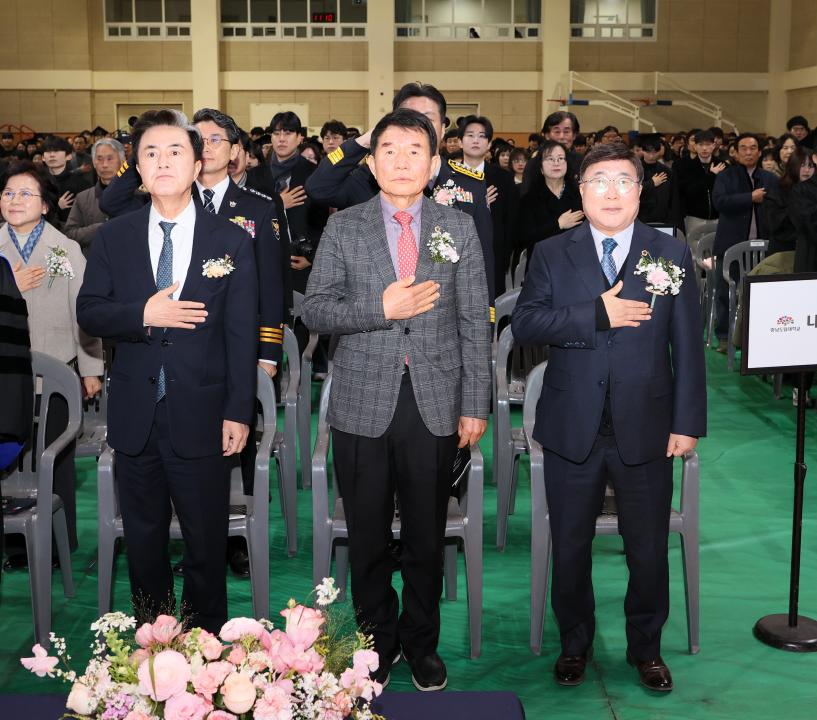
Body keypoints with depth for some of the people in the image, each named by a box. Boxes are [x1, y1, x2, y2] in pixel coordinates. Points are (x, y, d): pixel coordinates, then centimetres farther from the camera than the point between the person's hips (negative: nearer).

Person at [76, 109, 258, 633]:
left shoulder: (232, 241, -3)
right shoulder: (114, 237, 4)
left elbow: (242, 333, -4)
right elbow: (88, 311, 2)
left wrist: (240, 411, -9)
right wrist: (143, 315, -17)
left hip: (202, 415, -2)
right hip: (136, 415, 2)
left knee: (207, 542, 9)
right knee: (144, 538, 15)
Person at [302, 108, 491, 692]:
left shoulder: (459, 227, 5)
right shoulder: (343, 228, 3)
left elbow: (475, 321, 4)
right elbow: (314, 309, -1)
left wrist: (475, 404, 0)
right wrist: (381, 308, -16)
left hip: (436, 405, 0)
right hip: (364, 403, 0)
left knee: (427, 536, 10)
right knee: (368, 536, 10)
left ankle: (421, 643, 29)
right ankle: (377, 641, 29)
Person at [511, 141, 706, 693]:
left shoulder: (672, 254, 2)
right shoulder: (552, 255, 2)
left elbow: (688, 346, 1)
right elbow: (524, 324, -11)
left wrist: (688, 421, -3)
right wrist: (597, 313, -20)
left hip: (646, 429, 0)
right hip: (573, 430, 0)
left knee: (648, 549, 11)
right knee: (570, 546, 12)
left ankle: (646, 647, 32)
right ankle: (575, 642, 33)